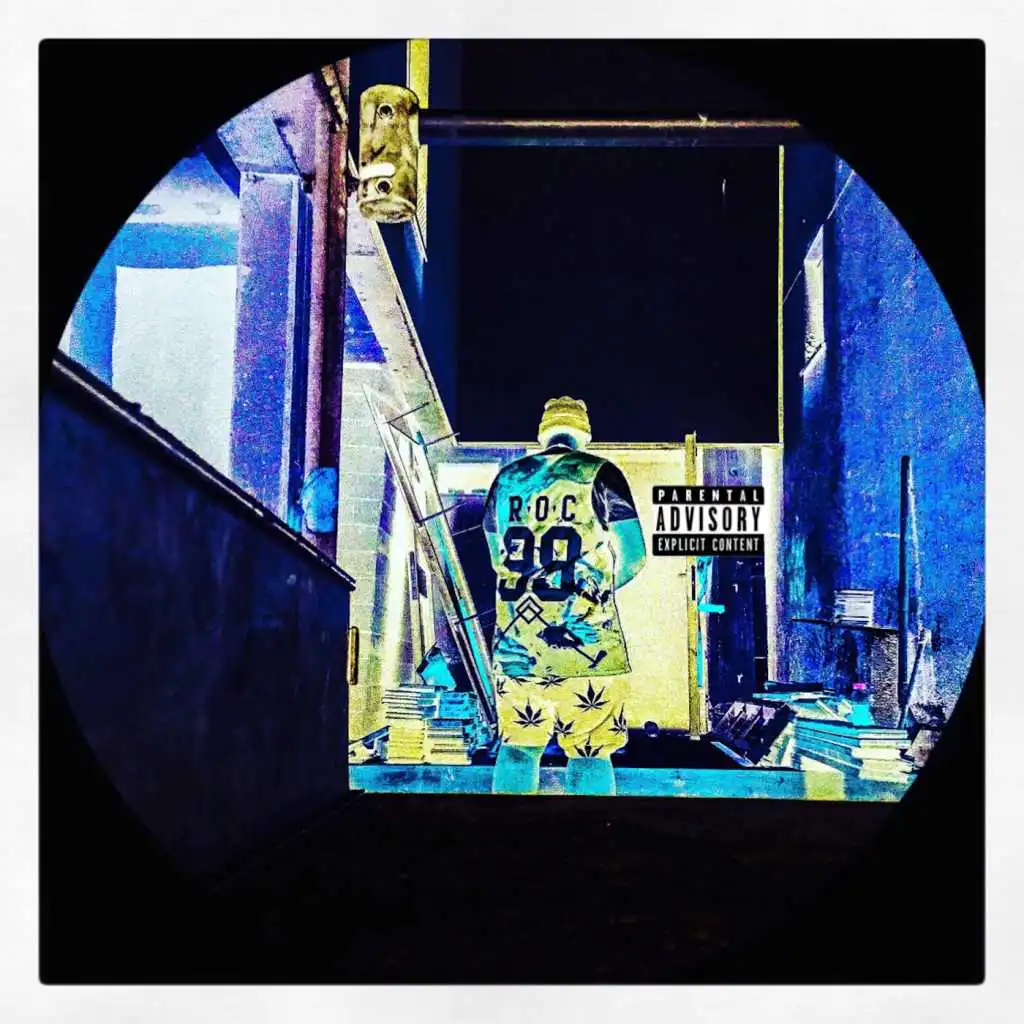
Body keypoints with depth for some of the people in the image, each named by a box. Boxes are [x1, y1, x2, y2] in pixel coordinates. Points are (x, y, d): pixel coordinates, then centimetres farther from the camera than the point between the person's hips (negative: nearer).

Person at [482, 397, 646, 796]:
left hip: (516, 637, 4)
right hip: (583, 637, -3)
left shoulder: (507, 479, 10)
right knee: (590, 753, 3)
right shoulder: (599, 474, -1)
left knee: (517, 746, 14)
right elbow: (634, 557, -2)